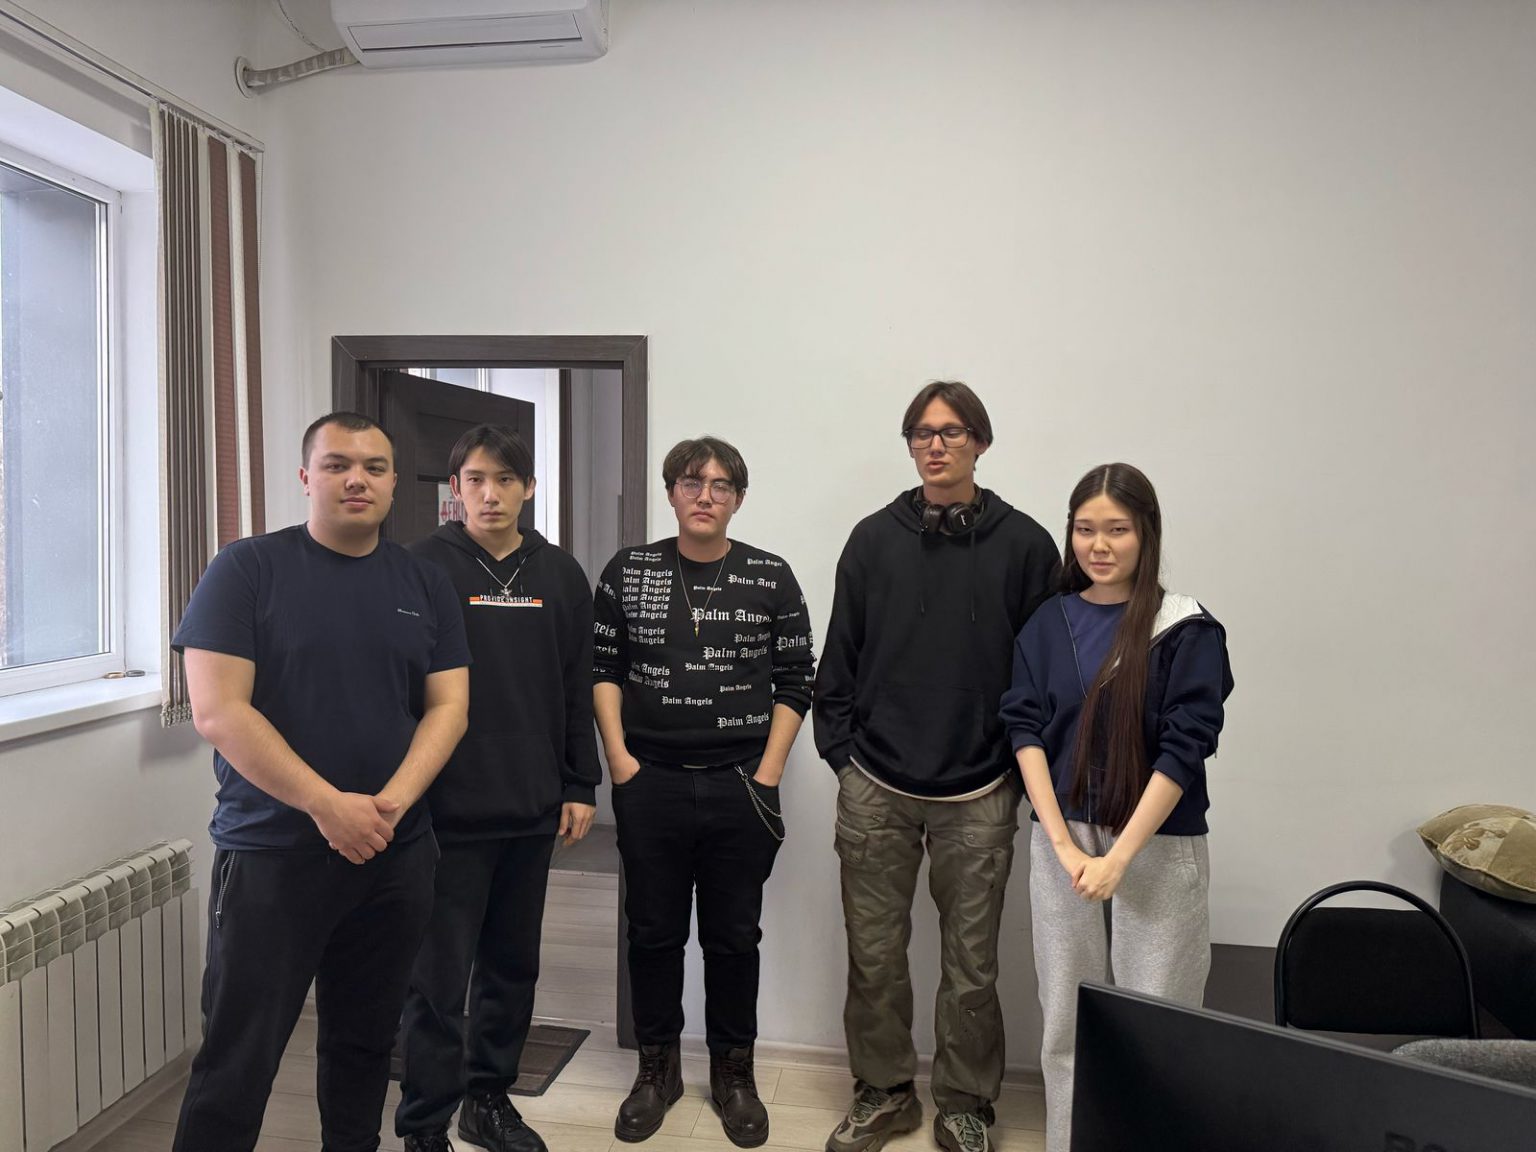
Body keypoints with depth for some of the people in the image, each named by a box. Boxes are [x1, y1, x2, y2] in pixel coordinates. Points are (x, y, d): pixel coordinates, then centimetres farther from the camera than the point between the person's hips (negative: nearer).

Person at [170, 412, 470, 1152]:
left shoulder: (426, 584, 7)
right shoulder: (246, 570, -5)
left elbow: (448, 707, 3)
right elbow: (217, 711, -12)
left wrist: (392, 802, -13)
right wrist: (327, 805, -18)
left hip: (398, 856, 4)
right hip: (269, 855, -3)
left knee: (365, 1041, 16)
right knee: (236, 1063, 2)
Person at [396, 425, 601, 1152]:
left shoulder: (561, 576, 6)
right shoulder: (424, 568, -5)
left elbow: (577, 691, 9)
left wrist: (579, 786, 7)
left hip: (532, 810, 4)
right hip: (448, 811, -4)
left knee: (513, 966, 16)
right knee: (438, 976, 4)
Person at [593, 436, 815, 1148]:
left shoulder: (771, 577, 0)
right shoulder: (628, 572, 2)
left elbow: (795, 682, 1)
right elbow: (603, 667, 5)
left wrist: (767, 774, -5)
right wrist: (620, 760, -3)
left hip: (740, 787, 0)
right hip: (649, 782, 1)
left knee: (734, 935, 10)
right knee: (654, 931, 11)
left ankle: (733, 1072, 28)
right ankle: (657, 1068, 30)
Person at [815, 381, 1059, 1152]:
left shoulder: (1024, 545, -2)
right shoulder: (874, 539, 3)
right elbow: (840, 658, 6)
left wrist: (1023, 769, -3)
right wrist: (841, 753, 3)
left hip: (978, 797, -1)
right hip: (876, 790, 2)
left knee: (970, 966, 10)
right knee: (874, 956, 12)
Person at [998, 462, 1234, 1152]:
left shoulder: (1187, 631, -4)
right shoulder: (1047, 624, 5)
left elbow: (1183, 750, -10)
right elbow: (1026, 730, 0)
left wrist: (1119, 856, -14)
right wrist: (1063, 842, -10)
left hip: (1158, 847, -2)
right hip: (1061, 840, 3)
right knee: (1066, 1020, 10)